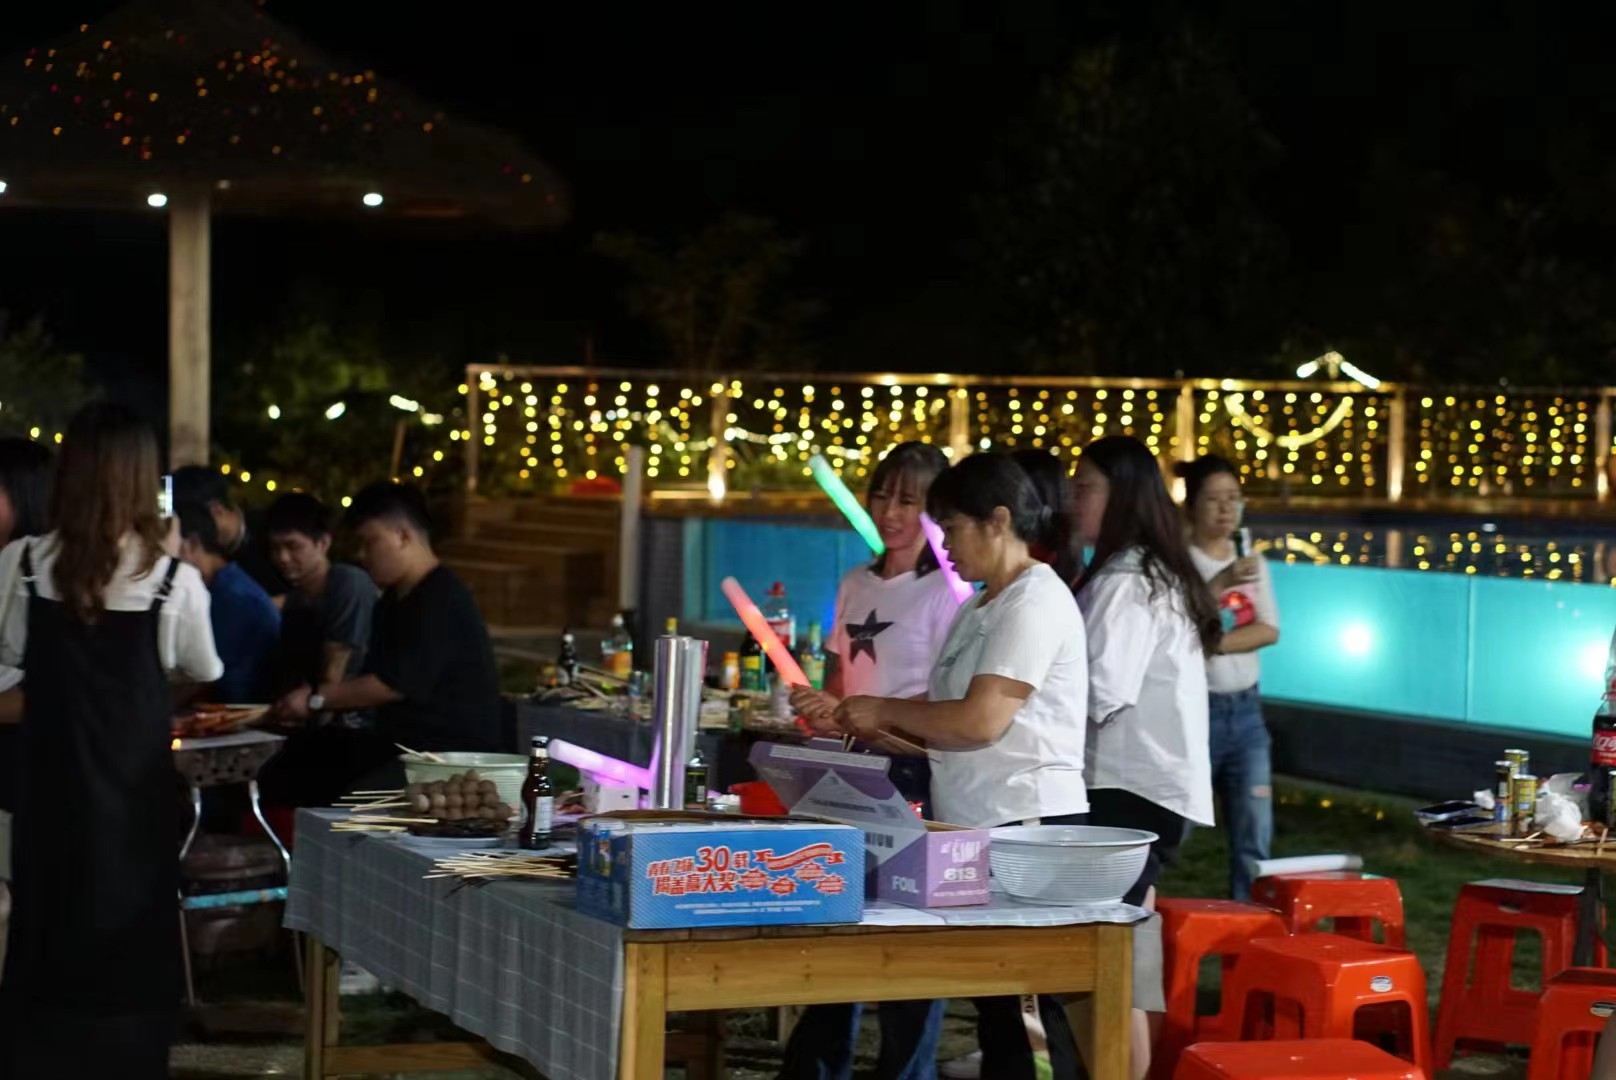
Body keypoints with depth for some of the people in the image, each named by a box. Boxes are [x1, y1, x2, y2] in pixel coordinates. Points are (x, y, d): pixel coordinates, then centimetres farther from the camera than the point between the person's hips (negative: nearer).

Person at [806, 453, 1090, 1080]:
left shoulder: (1035, 601, -12)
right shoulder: (978, 609, 17)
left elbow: (979, 720, -20)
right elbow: (938, 718, 22)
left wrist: (884, 711, -8)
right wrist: (847, 717, 11)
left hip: (1028, 828, -10)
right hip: (975, 828, 10)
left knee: (1053, 1013, -9)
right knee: (994, 1004, 12)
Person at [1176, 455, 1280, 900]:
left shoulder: (1252, 565, 11)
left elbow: (1269, 630, 0)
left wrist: (1215, 642, -15)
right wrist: (1221, 583, -31)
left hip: (1245, 710, 6)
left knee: (1255, 835, 6)